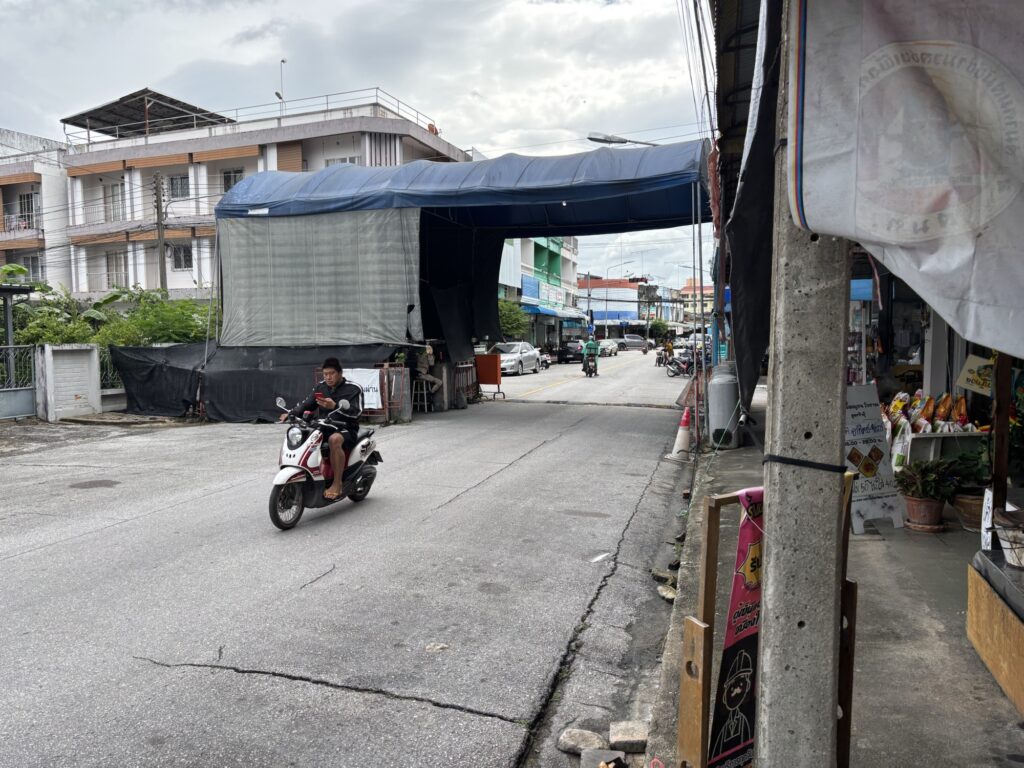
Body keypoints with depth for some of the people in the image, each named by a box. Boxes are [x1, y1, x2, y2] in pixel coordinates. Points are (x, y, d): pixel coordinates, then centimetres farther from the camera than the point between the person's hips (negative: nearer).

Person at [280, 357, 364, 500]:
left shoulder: (353, 389, -3)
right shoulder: (320, 387, 15)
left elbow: (356, 412, -15)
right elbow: (306, 404, 7)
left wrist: (334, 406, -29)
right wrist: (291, 413, -13)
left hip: (345, 429, -6)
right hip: (322, 428, 6)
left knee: (334, 439, -40)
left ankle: (337, 484, -32)